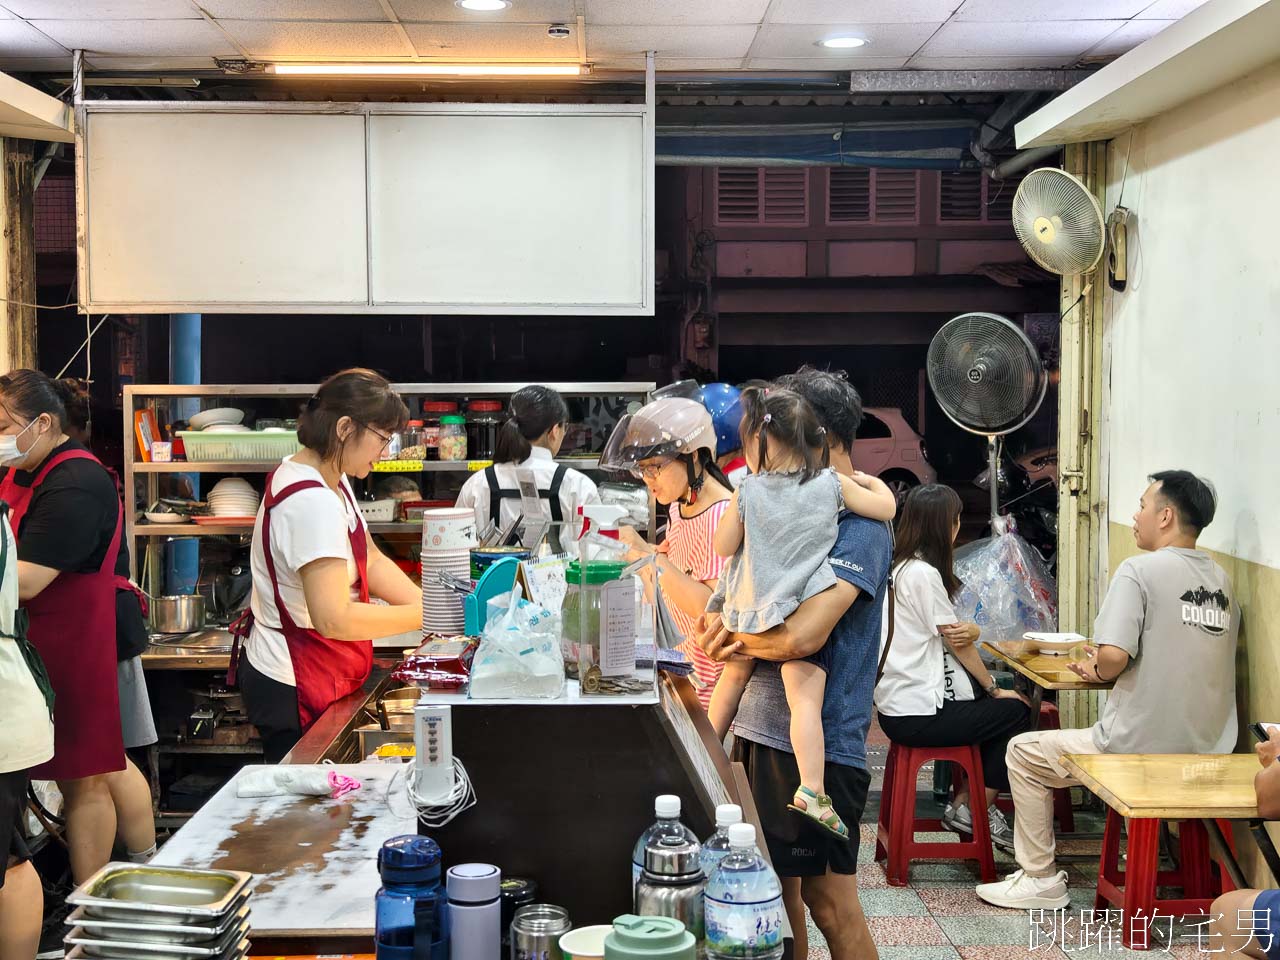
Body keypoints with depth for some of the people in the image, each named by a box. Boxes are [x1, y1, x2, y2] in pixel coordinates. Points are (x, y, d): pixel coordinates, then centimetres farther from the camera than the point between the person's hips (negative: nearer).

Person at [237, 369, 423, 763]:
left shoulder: (331, 482, 6)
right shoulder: (313, 503, -26)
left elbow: (373, 562, 8)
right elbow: (334, 619, -31)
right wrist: (426, 614, -25)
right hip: (295, 687, -10)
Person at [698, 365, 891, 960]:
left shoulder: (860, 525, -16)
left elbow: (801, 635, -28)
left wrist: (732, 635, -8)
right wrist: (728, 622, -7)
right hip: (761, 729, 9)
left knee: (829, 905, 3)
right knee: (778, 892, 18)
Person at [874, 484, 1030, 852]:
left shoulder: (902, 567, 13)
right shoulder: (922, 573, -18)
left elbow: (958, 633, 14)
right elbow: (956, 641, -11)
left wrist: (970, 630, -7)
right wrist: (994, 689, 1)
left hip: (898, 704, 9)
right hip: (917, 714, -9)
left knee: (999, 703, 16)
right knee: (1016, 711, 2)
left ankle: (962, 804, 15)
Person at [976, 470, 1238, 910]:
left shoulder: (1139, 569, -14)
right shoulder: (1221, 579, 8)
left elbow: (1114, 655, -23)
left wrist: (1098, 671, 0)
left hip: (1143, 749, -7)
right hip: (1209, 751, 8)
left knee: (1023, 752, 11)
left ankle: (1040, 879, 14)